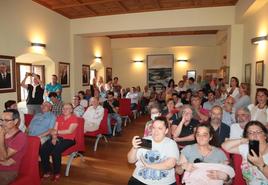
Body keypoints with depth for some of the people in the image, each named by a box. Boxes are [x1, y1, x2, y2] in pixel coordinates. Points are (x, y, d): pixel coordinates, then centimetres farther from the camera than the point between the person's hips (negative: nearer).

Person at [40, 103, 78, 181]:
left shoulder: (74, 118, -5)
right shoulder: (59, 117, 15)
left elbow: (70, 131, -15)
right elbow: (54, 129, 8)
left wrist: (57, 132, -15)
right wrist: (54, 137, -11)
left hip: (68, 139, -6)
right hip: (58, 138, 6)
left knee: (55, 151, -30)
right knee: (42, 149, -17)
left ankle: (57, 173, -8)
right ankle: (47, 171, -1)